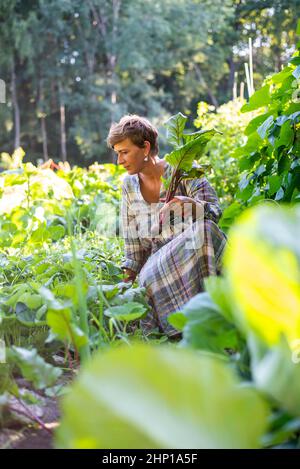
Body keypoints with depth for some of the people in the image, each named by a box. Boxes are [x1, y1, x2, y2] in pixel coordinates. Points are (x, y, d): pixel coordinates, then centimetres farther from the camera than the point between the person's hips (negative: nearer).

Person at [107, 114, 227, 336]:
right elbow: (132, 239, 12)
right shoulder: (129, 184, 8)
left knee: (204, 229, -37)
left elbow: (215, 212, -13)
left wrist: (190, 204, -33)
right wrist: (129, 277, 5)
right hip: (156, 259, 3)